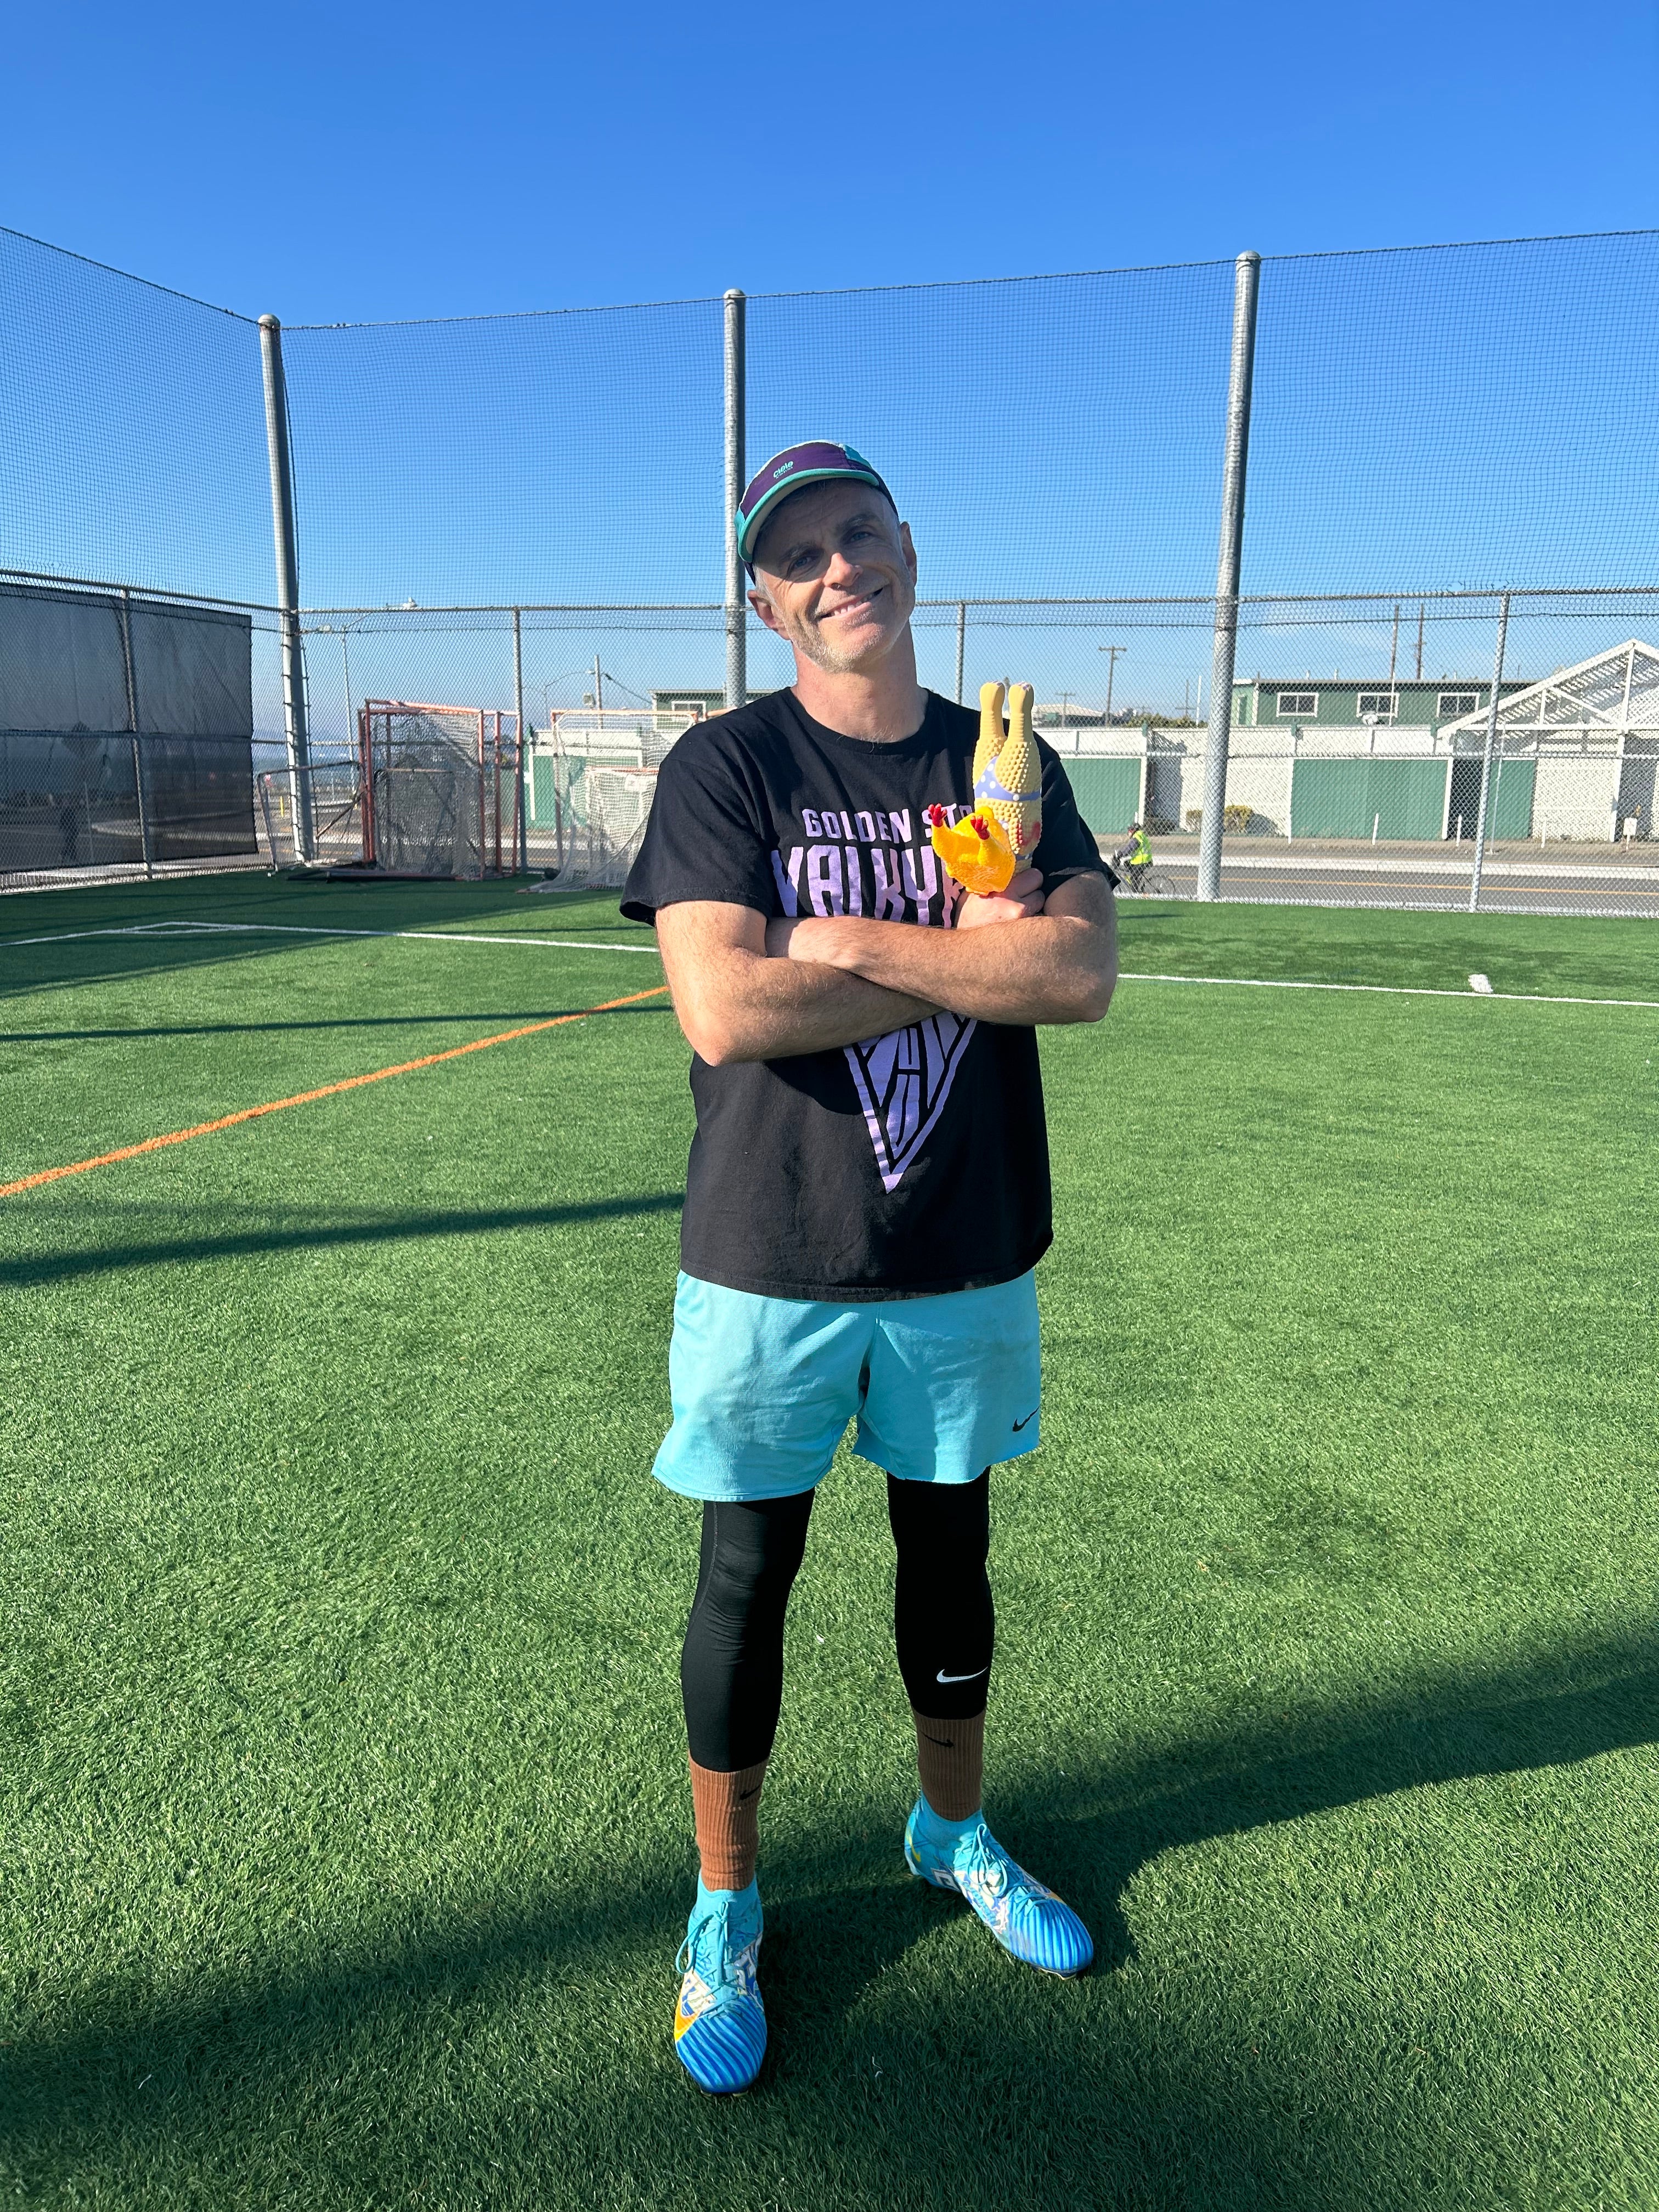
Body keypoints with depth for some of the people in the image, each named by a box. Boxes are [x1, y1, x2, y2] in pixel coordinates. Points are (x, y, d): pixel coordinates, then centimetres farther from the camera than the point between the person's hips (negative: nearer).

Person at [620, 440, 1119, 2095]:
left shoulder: (1005, 763, 4)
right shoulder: (723, 766, -6)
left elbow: (1085, 974, -12)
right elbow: (724, 1013, -21)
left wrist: (850, 941, -19)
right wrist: (975, 957, -15)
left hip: (967, 1259, 3)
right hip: (770, 1264, -3)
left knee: (950, 1554, 19)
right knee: (746, 1579, 9)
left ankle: (952, 1834, 45)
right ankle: (724, 1909, 33)